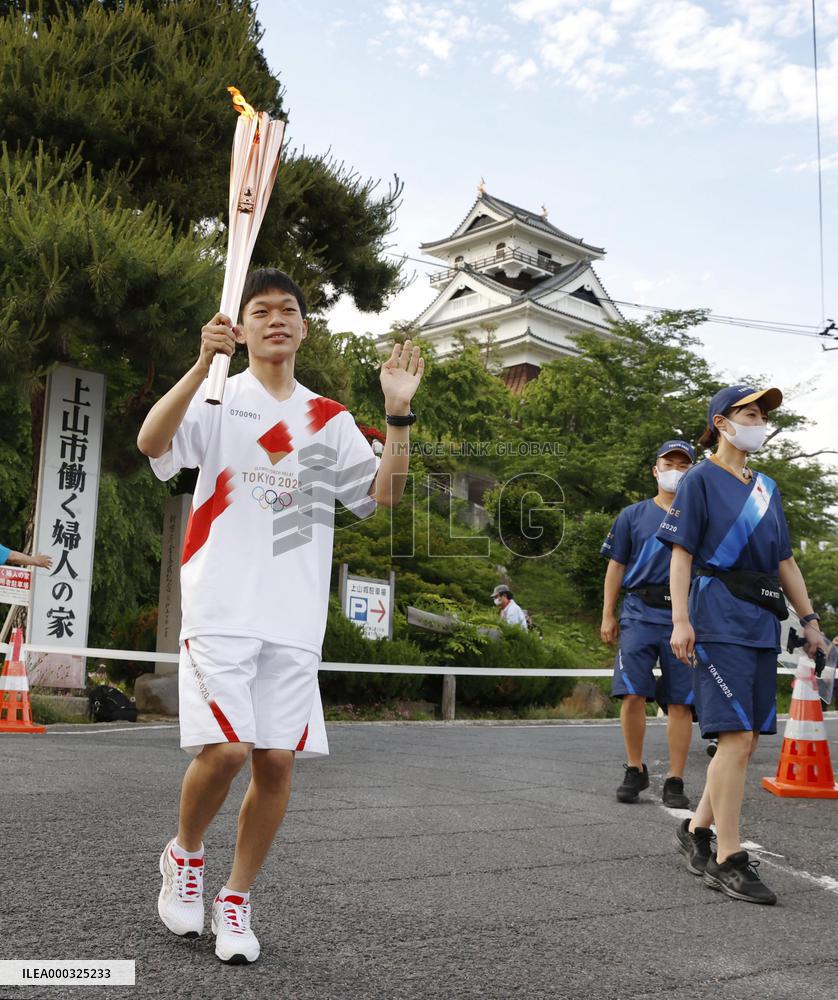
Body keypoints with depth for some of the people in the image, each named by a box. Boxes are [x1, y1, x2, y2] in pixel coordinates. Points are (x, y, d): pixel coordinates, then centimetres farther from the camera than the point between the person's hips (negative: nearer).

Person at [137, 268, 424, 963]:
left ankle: (236, 900, 20)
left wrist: (399, 413, -4)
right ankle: (184, 855, 16)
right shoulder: (219, 398, 4)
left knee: (277, 761, 2)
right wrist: (202, 364, -25)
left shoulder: (330, 419, 14)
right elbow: (151, 442, -14)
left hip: (295, 618, 3)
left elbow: (383, 495, 6)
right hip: (222, 608, -3)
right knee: (224, 748, -15)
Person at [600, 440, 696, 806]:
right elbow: (616, 566, 11)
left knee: (680, 703, 1)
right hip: (639, 614, 0)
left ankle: (674, 782, 9)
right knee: (632, 695, -8)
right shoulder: (632, 515, 12)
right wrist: (608, 615, 5)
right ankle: (635, 771, 10)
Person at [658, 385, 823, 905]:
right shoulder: (700, 480, 1)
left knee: (747, 739, 7)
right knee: (736, 736, -13)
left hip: (763, 622, 7)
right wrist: (681, 620, -14)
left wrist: (809, 619, 16)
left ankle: (697, 829, 22)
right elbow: (681, 553, -5)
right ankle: (728, 859, -7)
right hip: (719, 618, -7)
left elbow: (785, 560, 22)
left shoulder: (767, 488, 20)